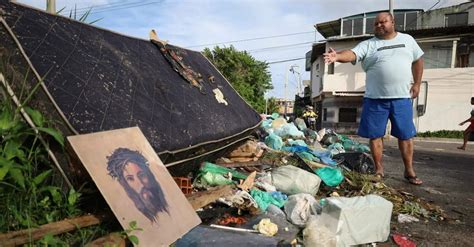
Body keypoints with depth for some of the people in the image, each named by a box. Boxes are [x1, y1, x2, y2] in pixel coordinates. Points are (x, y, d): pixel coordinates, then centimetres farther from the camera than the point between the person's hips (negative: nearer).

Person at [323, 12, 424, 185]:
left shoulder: (407, 40, 11)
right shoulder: (368, 44, 2)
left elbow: (418, 60, 20)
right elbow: (352, 54, -15)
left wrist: (417, 84, 11)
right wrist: (337, 56, -37)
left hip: (402, 97, 1)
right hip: (375, 98, -1)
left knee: (405, 135, 7)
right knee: (375, 135, 3)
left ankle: (409, 171, 20)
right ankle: (379, 170, 18)